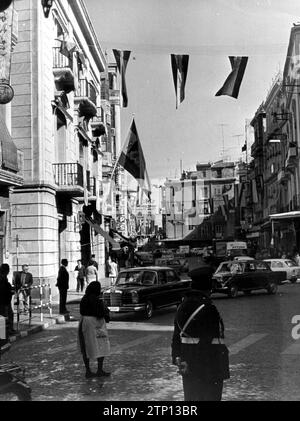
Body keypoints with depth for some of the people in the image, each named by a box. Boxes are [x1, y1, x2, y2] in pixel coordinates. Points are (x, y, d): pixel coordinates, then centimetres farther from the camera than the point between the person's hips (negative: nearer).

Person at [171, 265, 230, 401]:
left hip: (187, 366, 7)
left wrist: (177, 358, 16)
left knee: (191, 398, 17)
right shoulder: (208, 308, -20)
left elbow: (176, 336, 10)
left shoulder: (183, 305, 5)